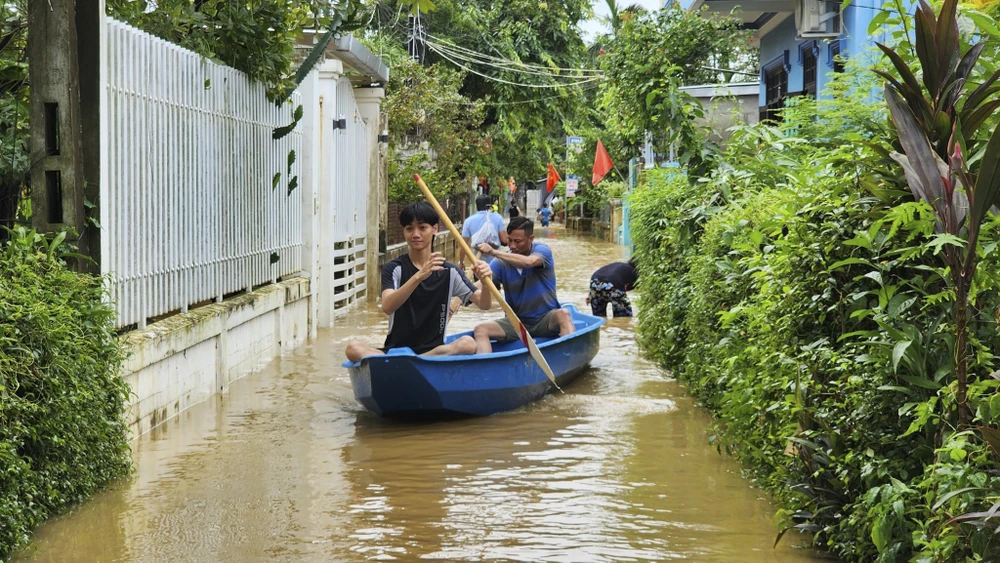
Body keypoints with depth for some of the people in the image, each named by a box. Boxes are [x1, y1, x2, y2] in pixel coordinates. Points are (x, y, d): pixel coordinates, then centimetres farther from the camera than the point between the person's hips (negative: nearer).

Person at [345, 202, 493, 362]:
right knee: (354, 348, -28)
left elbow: (484, 304, 0)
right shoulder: (394, 269, 1)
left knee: (468, 343, -31)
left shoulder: (448, 272, 7)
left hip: (434, 349, 2)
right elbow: (387, 307, -19)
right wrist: (419, 276, -33)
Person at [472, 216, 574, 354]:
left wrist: (494, 252, -42)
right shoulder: (501, 263, -3)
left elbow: (529, 262, -32)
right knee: (480, 330, -20)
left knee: (563, 314, -34)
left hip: (546, 319, -2)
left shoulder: (542, 251, -7)